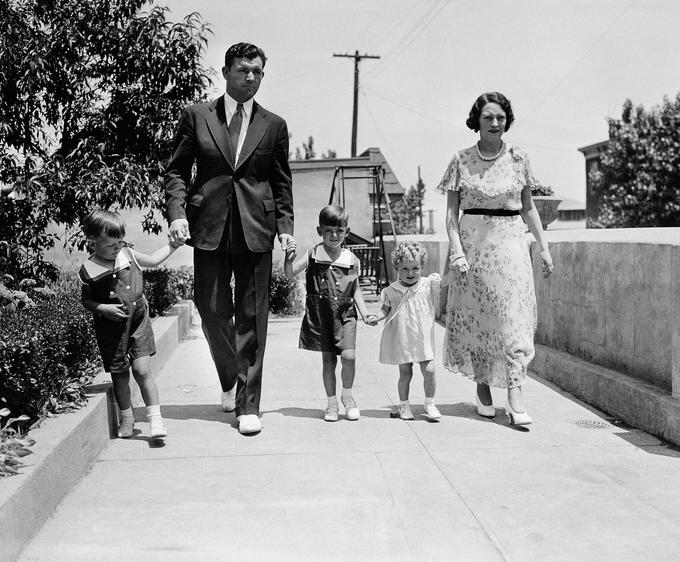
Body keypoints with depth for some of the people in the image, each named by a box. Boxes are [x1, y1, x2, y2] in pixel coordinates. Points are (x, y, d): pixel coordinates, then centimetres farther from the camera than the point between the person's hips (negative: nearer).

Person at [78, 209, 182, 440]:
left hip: (138, 323, 1)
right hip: (111, 328, -1)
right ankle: (126, 417, 29)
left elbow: (153, 259, 17)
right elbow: (86, 300, 2)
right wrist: (103, 308, -15)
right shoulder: (88, 271, -9)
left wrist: (173, 245, 14)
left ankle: (155, 418, -1)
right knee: (120, 376, 9)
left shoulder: (128, 254, -1)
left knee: (142, 370, -8)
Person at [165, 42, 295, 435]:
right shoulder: (197, 116, 8)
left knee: (252, 318, 0)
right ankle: (230, 380, 30)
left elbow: (281, 182, 13)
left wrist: (286, 226, 2)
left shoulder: (274, 126, 10)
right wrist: (177, 213, -8)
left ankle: (248, 405, 8)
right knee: (212, 311, 3)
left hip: (256, 229, 0)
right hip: (209, 227, 0)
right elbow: (177, 171, 7)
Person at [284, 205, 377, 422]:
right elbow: (289, 273, -9)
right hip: (320, 314, 0)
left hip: (345, 315, 1)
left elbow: (355, 290, 12)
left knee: (348, 355, -13)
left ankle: (347, 394, 12)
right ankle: (332, 402, 21)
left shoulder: (352, 260, 2)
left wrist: (365, 314, 6)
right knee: (328, 359, 5)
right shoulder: (313, 255, -2)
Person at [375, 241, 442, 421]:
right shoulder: (392, 290, -2)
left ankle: (430, 404, 13)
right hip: (401, 338, 0)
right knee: (405, 373, 9)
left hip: (423, 338, 0)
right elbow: (386, 309, 6)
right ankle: (404, 405, 25)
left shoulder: (429, 284, -3)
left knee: (429, 371, -7)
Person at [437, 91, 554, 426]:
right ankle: (481, 386, 19)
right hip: (472, 241, 0)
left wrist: (544, 247, 8)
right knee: (475, 315, 4)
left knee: (513, 316, -6)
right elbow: (451, 211, 1)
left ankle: (515, 397, -7)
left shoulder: (518, 158, 6)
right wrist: (456, 250, -11)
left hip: (510, 241, 1)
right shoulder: (461, 160, 2)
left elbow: (528, 207, 12)